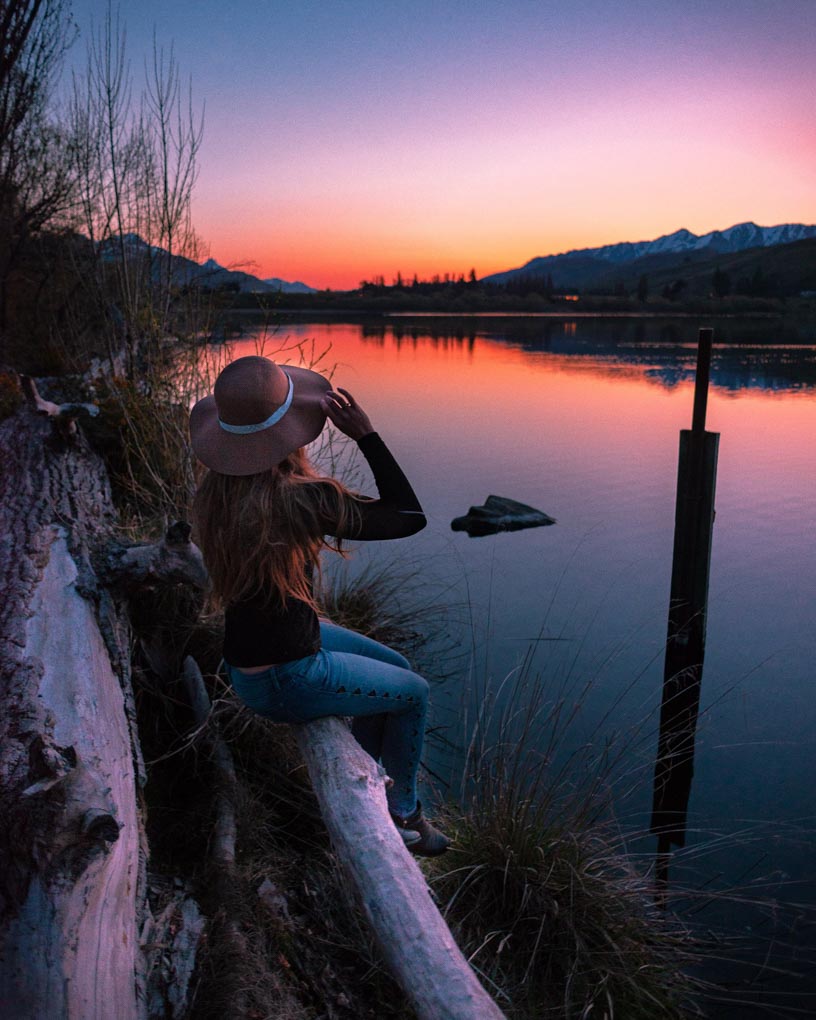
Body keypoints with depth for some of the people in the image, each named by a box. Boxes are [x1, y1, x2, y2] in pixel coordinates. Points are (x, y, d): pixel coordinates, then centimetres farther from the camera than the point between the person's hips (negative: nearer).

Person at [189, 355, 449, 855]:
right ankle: (403, 813, 34)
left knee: (396, 667, 23)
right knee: (415, 692, 14)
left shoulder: (219, 488, -6)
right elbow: (410, 516, -20)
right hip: (285, 679, -8)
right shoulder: (297, 498, -31)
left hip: (258, 645, 8)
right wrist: (365, 433, -22)